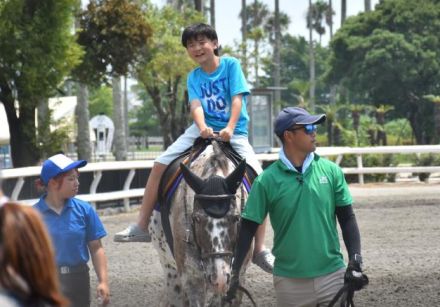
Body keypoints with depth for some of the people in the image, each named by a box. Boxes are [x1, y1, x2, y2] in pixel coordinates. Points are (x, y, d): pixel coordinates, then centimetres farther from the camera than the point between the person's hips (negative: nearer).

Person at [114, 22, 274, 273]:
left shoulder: (231, 64, -4)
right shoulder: (194, 77, 5)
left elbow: (237, 99, -13)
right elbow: (196, 105, -10)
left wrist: (229, 128, -28)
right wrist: (203, 127, -31)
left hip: (234, 132, -3)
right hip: (204, 129, 3)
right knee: (160, 164, -9)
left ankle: (260, 249, -13)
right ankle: (142, 226, 1)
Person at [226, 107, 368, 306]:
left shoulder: (331, 171, 1)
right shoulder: (267, 181, -5)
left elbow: (347, 220, 6)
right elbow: (248, 228, -1)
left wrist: (355, 261, -4)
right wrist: (234, 272, -6)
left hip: (333, 276, 2)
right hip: (289, 281, -1)